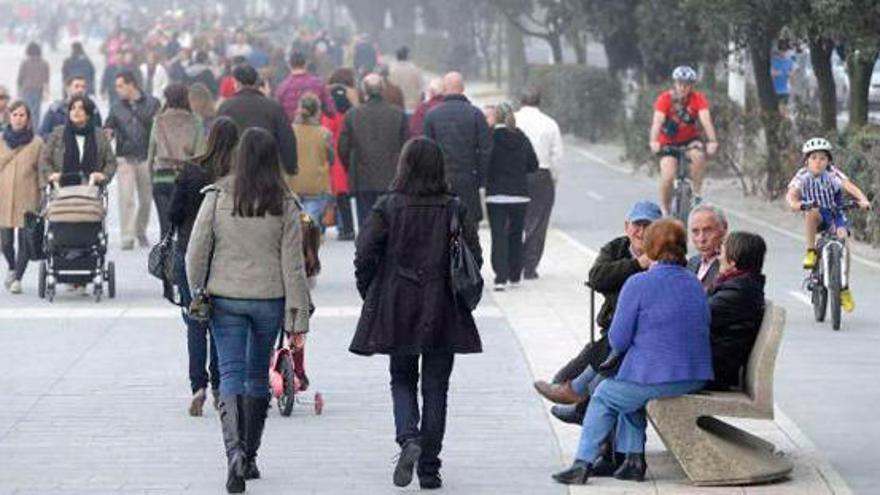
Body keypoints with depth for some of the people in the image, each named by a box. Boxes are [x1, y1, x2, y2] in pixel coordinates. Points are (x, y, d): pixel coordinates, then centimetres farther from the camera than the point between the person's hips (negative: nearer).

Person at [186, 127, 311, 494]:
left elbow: (196, 251, -4)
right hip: (270, 299, 1)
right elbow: (293, 264, -5)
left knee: (231, 374, -1)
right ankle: (249, 458, 22)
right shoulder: (284, 205, -6)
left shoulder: (218, 196, -7)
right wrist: (298, 318, -1)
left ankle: (235, 450, -23)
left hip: (226, 298, -1)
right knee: (258, 376, 16)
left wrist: (198, 292, 12)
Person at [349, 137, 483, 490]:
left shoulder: (387, 207, -7)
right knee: (435, 388, 8)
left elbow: (365, 255, -9)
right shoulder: (455, 210, -4)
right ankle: (429, 469, 8)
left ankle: (408, 438, -13)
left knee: (402, 381, 15)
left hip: (397, 310, 0)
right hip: (442, 314, 0)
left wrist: (371, 297, 6)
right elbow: (474, 259, -5)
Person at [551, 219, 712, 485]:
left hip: (655, 378, -6)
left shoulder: (639, 283, -11)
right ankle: (633, 460, 23)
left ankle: (583, 463, 19)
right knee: (628, 393, 31)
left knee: (603, 396, 20)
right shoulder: (695, 284, 10)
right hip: (697, 379, 6)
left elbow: (618, 341, -9)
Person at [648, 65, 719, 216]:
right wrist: (653, 142, -51)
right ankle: (664, 211, 0)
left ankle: (697, 194, -14)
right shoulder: (665, 99, -20)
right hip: (668, 141, -1)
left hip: (690, 138, 1)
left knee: (698, 155, -32)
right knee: (668, 176, -20)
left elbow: (705, 119, -30)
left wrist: (712, 141, -47)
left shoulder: (698, 99, -16)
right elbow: (658, 120, -32)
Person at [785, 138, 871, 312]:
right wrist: (795, 204, -50)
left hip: (835, 214, 0)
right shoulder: (803, 175, -13)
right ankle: (811, 252, -25)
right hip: (816, 216, 0)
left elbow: (850, 186, -31)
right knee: (811, 212, -35)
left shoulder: (832, 174, -17)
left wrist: (863, 200, -50)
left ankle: (844, 289, -14)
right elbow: (791, 194, -27)